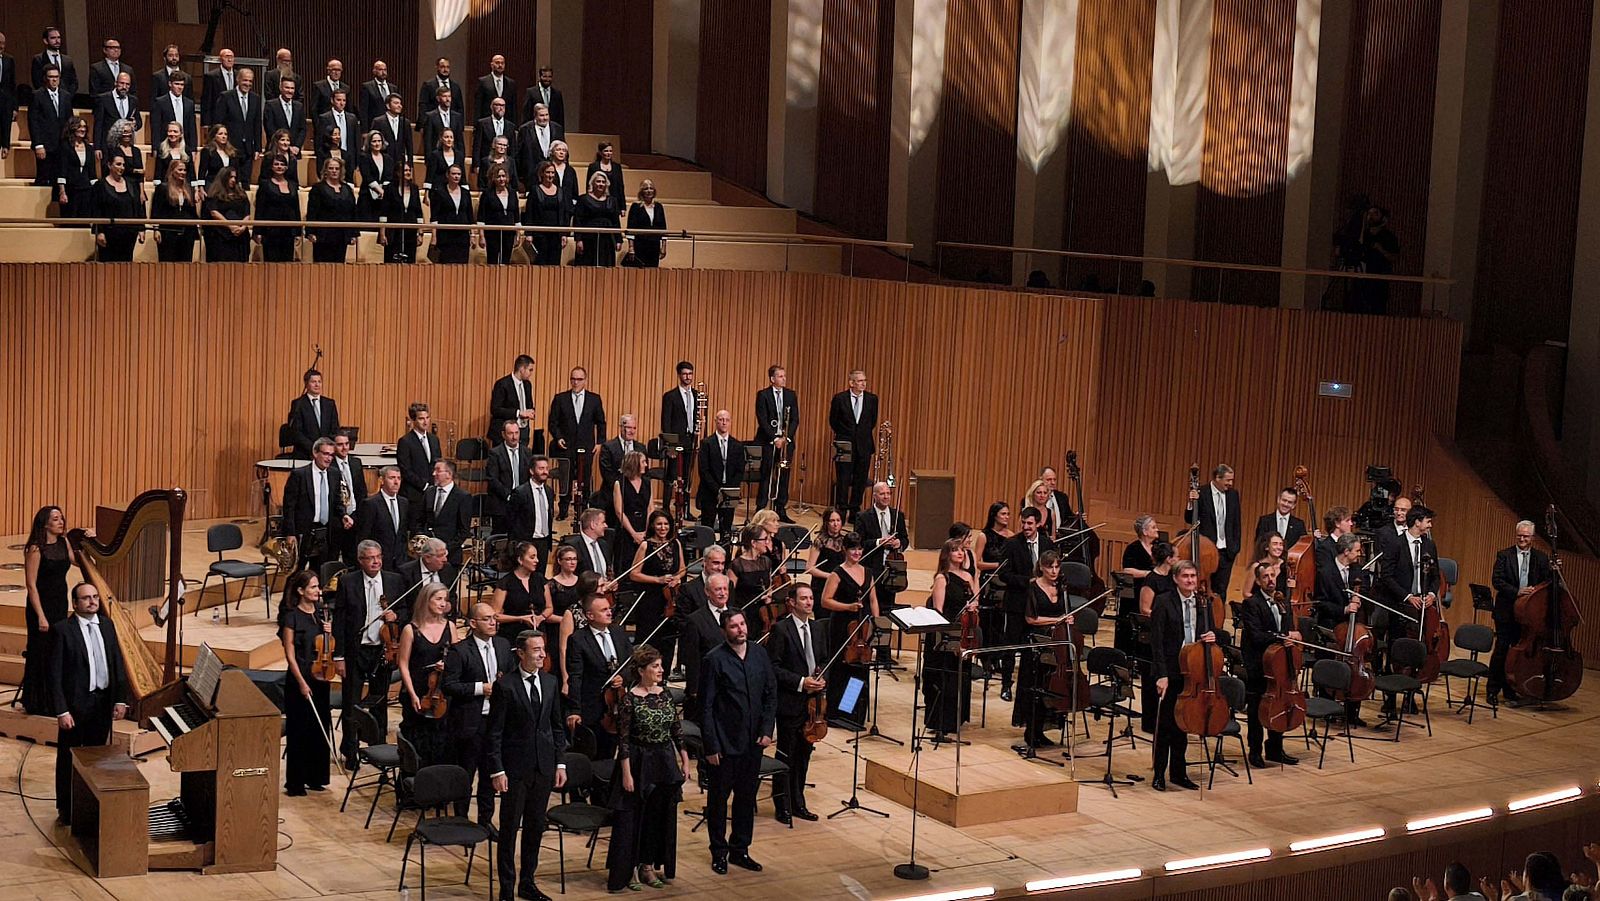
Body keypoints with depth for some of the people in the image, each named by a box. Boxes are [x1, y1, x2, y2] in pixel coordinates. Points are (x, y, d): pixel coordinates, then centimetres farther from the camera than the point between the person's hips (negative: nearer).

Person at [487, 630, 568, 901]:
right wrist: (497, 771, -14)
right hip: (515, 767, -5)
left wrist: (560, 763, 7)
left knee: (535, 827, 13)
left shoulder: (550, 682, 6)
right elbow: (494, 733, -10)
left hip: (544, 766, 5)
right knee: (509, 828, 3)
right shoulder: (505, 686, -11)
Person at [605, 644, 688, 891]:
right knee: (632, 817, 1)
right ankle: (629, 869, 11)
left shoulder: (665, 694, 3)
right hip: (639, 763, -6)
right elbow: (623, 739, -13)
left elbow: (677, 729, 9)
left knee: (660, 816, 11)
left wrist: (684, 759, 7)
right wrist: (626, 774, -15)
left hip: (665, 763, 6)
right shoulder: (630, 699, -13)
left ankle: (649, 866, 22)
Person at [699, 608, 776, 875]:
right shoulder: (714, 660, -11)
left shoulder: (760, 653, 3)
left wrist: (767, 730, -2)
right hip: (725, 742, -4)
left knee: (747, 796, 13)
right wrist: (711, 746, -12)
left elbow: (771, 693, 8)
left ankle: (740, 850, 26)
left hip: (753, 741, 5)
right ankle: (719, 853, 20)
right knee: (718, 798, 8)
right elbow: (706, 706, -10)